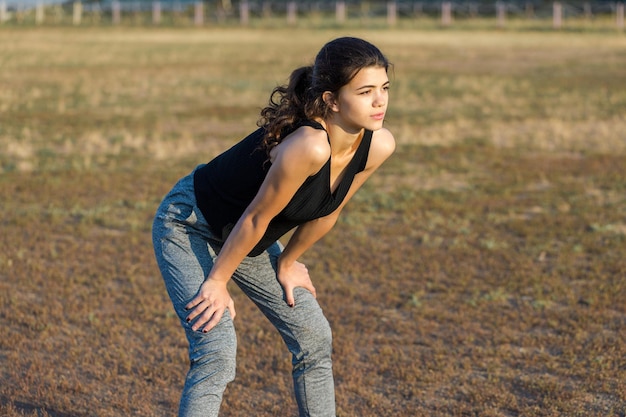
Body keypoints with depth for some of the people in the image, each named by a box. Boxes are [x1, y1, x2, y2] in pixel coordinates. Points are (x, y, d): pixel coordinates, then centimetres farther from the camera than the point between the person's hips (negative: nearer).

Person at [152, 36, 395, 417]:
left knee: (315, 340, 10)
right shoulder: (308, 146, -39)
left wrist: (287, 264, 10)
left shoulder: (379, 145, -16)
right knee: (217, 356, -19)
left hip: (240, 235, 8)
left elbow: (326, 213, -1)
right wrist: (218, 282, -15)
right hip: (188, 227, -8)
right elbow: (256, 219, -27)